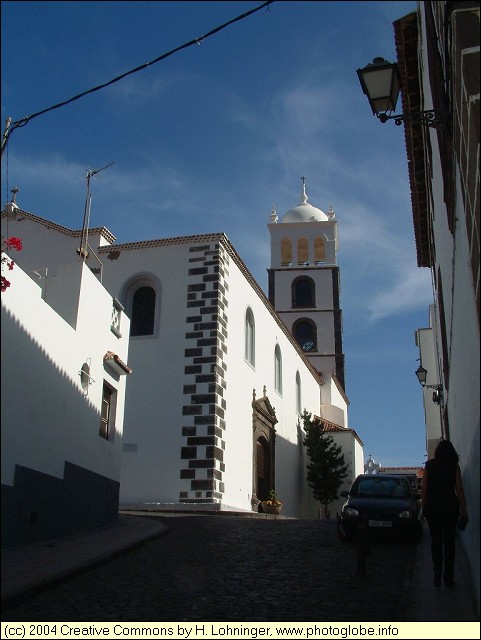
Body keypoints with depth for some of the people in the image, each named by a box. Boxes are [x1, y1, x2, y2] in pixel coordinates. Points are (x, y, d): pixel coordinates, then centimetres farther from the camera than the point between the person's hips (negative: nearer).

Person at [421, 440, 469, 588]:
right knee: (449, 541, 6)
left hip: (432, 507, 1)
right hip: (450, 506, -1)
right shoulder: (454, 466, -2)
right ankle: (448, 577, 6)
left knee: (436, 541, 8)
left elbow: (424, 487, 0)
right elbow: (459, 489, -4)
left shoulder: (429, 465, 1)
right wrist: (464, 509, 2)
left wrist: (424, 505, 9)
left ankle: (437, 575, 5)